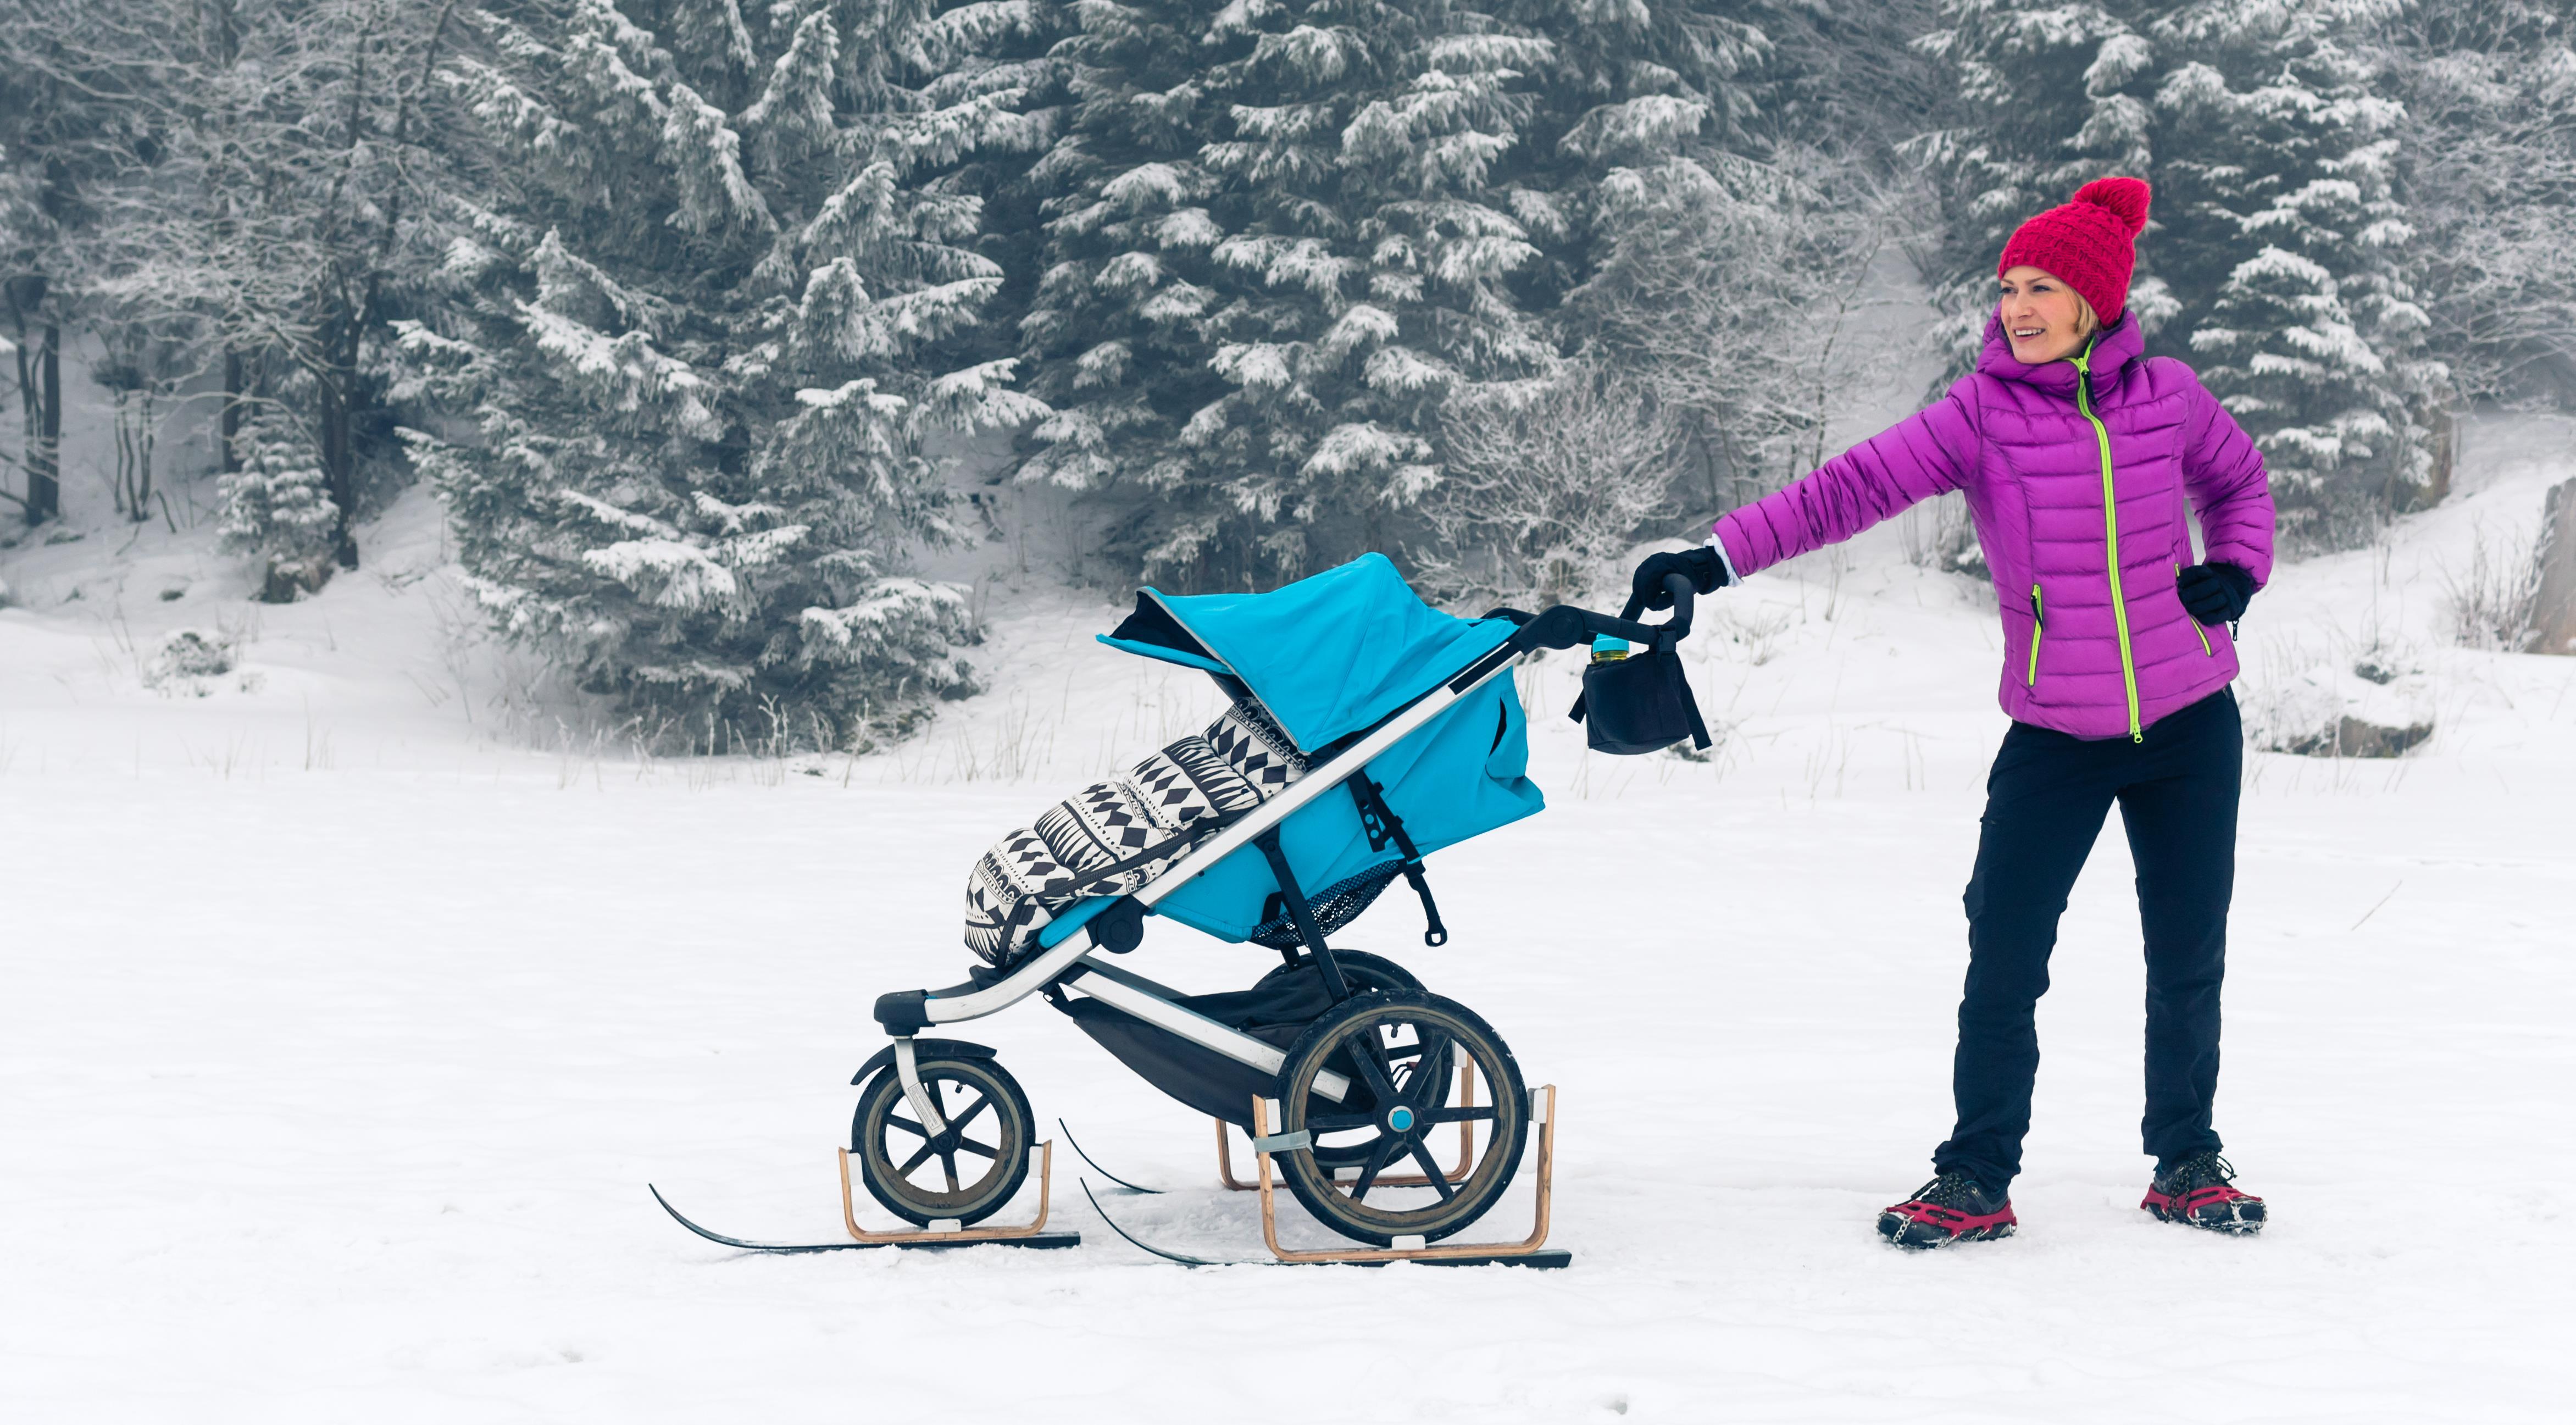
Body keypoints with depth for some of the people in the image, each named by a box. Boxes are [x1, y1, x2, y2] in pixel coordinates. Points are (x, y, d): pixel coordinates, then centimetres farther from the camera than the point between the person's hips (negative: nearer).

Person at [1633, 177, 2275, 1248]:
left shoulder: (2168, 395, -2)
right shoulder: (1981, 414, -8)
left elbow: (2238, 481, 18)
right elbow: (1852, 487, -20)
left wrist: (2236, 568, -1)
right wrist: (1722, 557, -31)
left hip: (2190, 722, 2)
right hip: (2056, 736, -2)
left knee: (2188, 959, 9)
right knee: (2002, 960, -6)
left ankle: (2187, 1166, 27)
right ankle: (1977, 1179, 8)